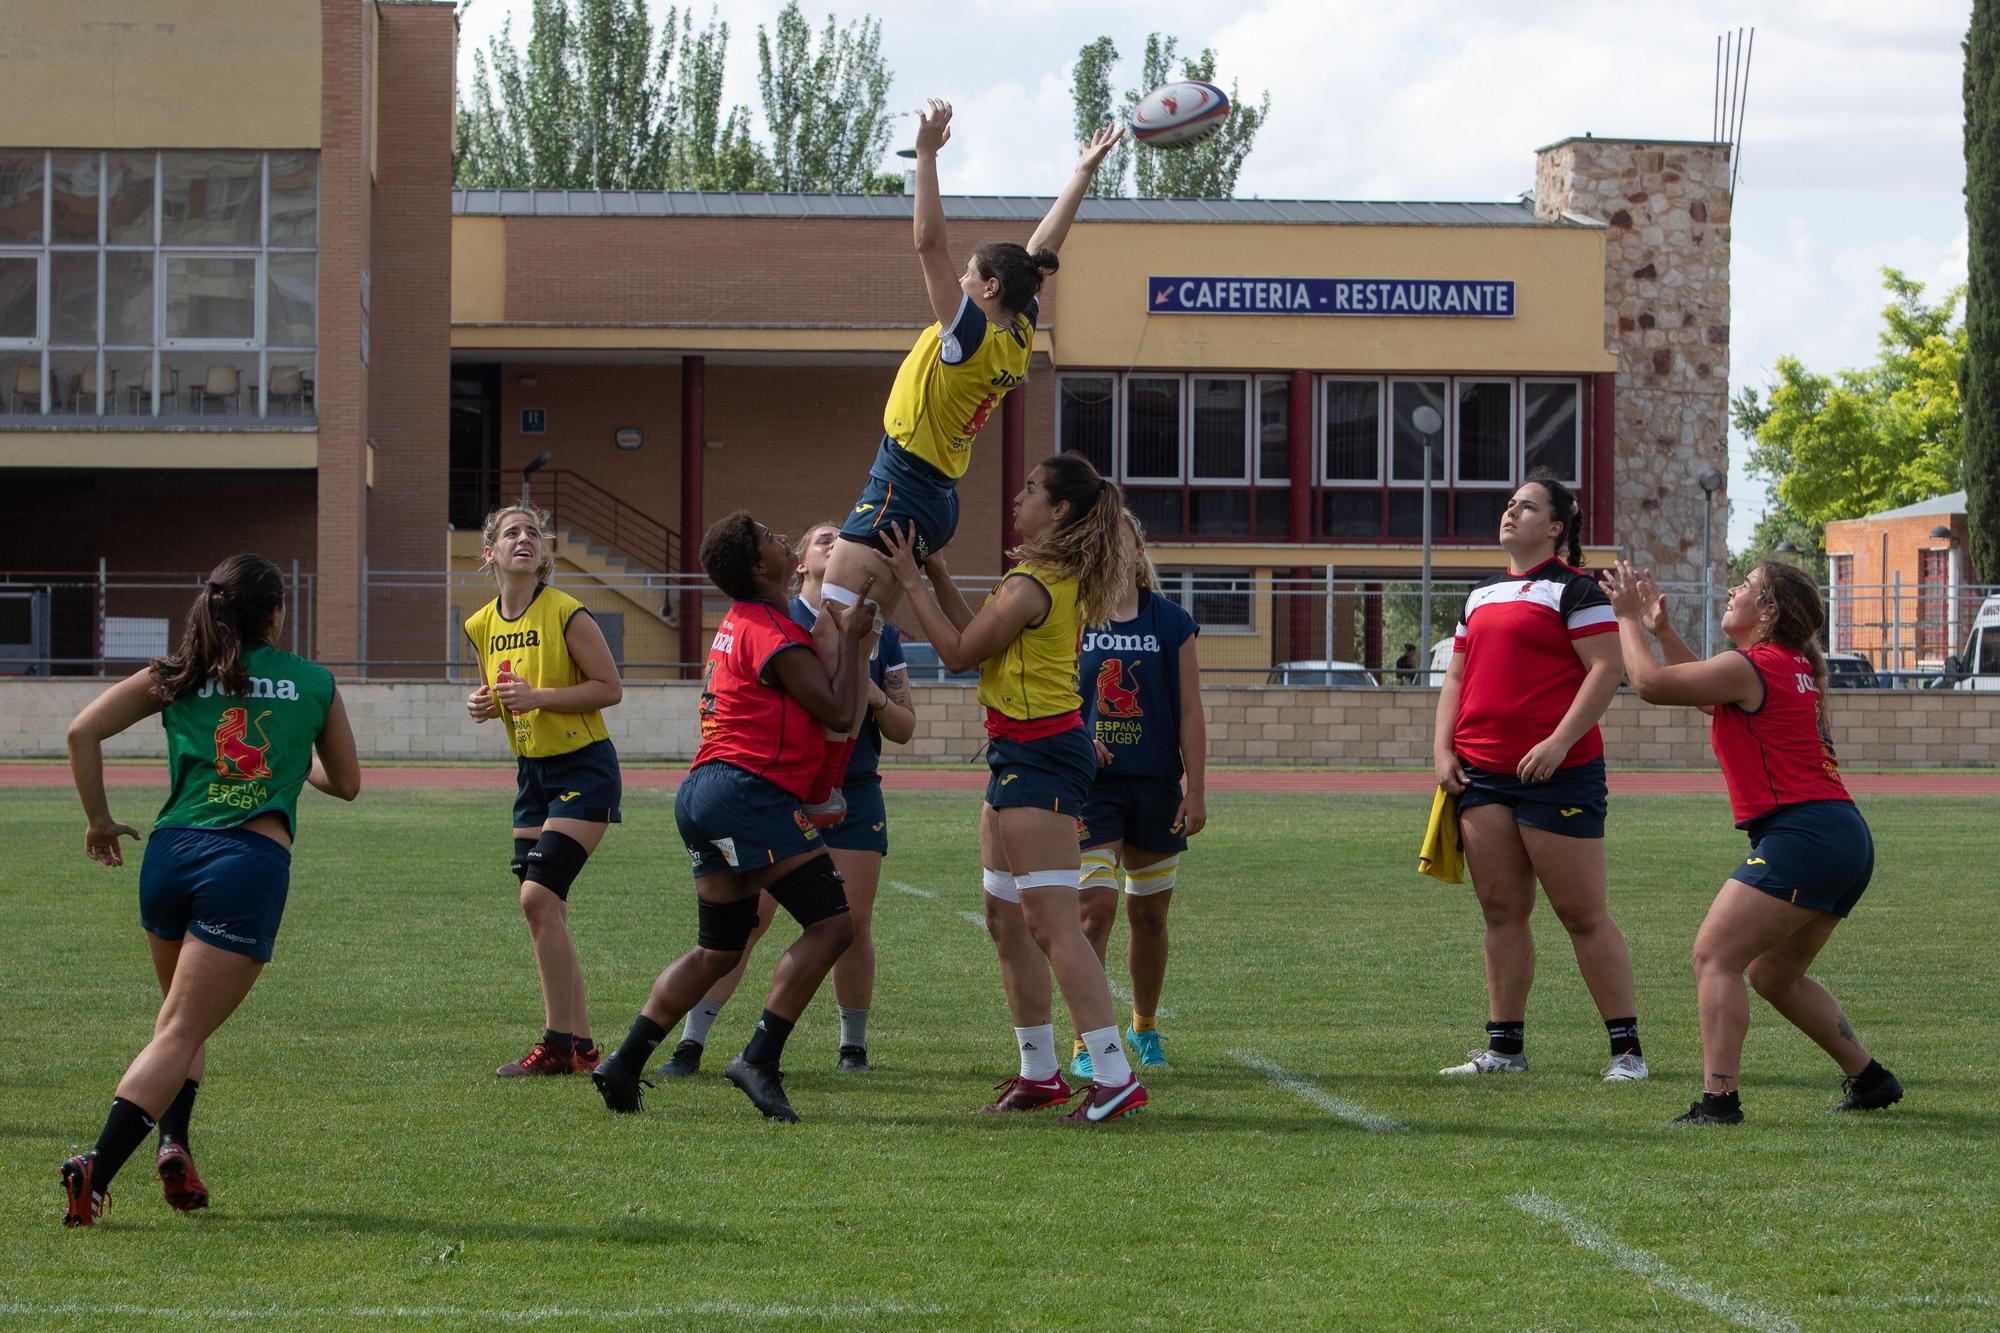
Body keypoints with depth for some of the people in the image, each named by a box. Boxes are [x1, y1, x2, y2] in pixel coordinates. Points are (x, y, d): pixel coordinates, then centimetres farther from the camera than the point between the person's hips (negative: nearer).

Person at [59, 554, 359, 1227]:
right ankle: (96, 1171, -20)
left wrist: (98, 819, 13)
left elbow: (83, 731, 2)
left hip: (171, 852, 3)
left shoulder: (178, 678, 12)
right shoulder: (314, 682, 12)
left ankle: (173, 1145, 5)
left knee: (178, 1016, 25)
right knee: (179, 1035, -5)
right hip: (254, 863, -3)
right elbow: (346, 782, 23)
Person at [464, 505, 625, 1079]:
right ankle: (580, 1044, 13)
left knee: (539, 896, -16)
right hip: (532, 771, 7)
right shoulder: (483, 627, 6)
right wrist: (485, 704, -3)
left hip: (584, 768, -7)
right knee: (546, 911, 5)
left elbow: (609, 688, -13)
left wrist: (537, 696, -22)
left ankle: (558, 1044, -10)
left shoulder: (568, 613, -14)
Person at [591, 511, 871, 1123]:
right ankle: (760, 1060, -16)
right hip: (750, 791, -10)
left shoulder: (741, 622, 20)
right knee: (831, 924, -10)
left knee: (718, 950, 16)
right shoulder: (774, 634, -11)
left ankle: (625, 1064, 9)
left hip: (702, 794, 10)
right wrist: (849, 637, 1)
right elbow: (836, 708, -10)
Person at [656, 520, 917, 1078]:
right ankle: (691, 1042, -4)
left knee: (853, 923, -2)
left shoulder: (879, 632, 8)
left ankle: (853, 1043, 16)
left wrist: (875, 698, -10)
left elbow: (904, 729, 10)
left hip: (854, 796, 2)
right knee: (746, 916, -9)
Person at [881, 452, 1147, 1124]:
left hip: (1038, 756, -11)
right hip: (1023, 753, 11)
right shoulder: (1059, 576, 13)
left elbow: (959, 651, -10)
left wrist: (911, 582, -4)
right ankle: (1040, 1073, 21)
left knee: (1051, 922, -14)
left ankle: (1115, 1074, -18)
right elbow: (975, 637, 19)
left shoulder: (1033, 585, -18)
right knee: (1006, 919, 15)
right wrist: (935, 571, 15)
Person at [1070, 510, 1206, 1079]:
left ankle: (1145, 1027, 32)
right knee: (1094, 908, -13)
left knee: (1150, 916, 11)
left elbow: (1190, 714, 5)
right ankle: (1086, 1044, -9)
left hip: (1156, 786, 2)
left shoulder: (1172, 624, 5)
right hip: (1090, 784, -2)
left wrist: (1196, 791, 0)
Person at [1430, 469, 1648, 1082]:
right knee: (1502, 913, 7)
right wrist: (1443, 749, 8)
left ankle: (1627, 1049, -1)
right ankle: (1505, 1048, 12)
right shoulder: (1481, 594, 19)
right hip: (1482, 773, 7)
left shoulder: (1574, 589, -4)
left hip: (1558, 772, -7)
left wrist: (1559, 742, -19)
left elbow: (1605, 670, -12)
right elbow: (1456, 677, 23)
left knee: (1583, 916, -6)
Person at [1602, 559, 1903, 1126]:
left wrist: (1628, 617, 6)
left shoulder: (1752, 667, -9)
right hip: (1847, 840, 10)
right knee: (1775, 975, 22)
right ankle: (1869, 1079, 26)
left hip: (1802, 834, -10)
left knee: (1714, 956, -12)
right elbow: (1708, 691, 34)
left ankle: (1719, 1099, -21)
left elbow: (1651, 683, -9)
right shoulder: (1796, 668, 19)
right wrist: (1663, 628, 32)